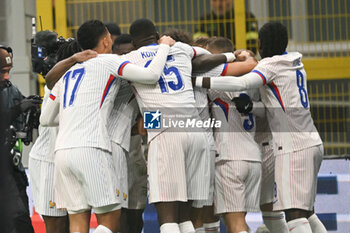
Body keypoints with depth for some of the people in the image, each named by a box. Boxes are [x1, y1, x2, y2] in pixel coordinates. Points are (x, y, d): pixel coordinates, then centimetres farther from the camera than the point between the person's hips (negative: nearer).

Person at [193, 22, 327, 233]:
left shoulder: (271, 64, -7)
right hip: (312, 143, 9)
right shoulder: (295, 63, 18)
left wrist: (196, 81, -25)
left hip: (294, 148, -9)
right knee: (306, 211, 16)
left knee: (294, 212, -16)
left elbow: (242, 83, -24)